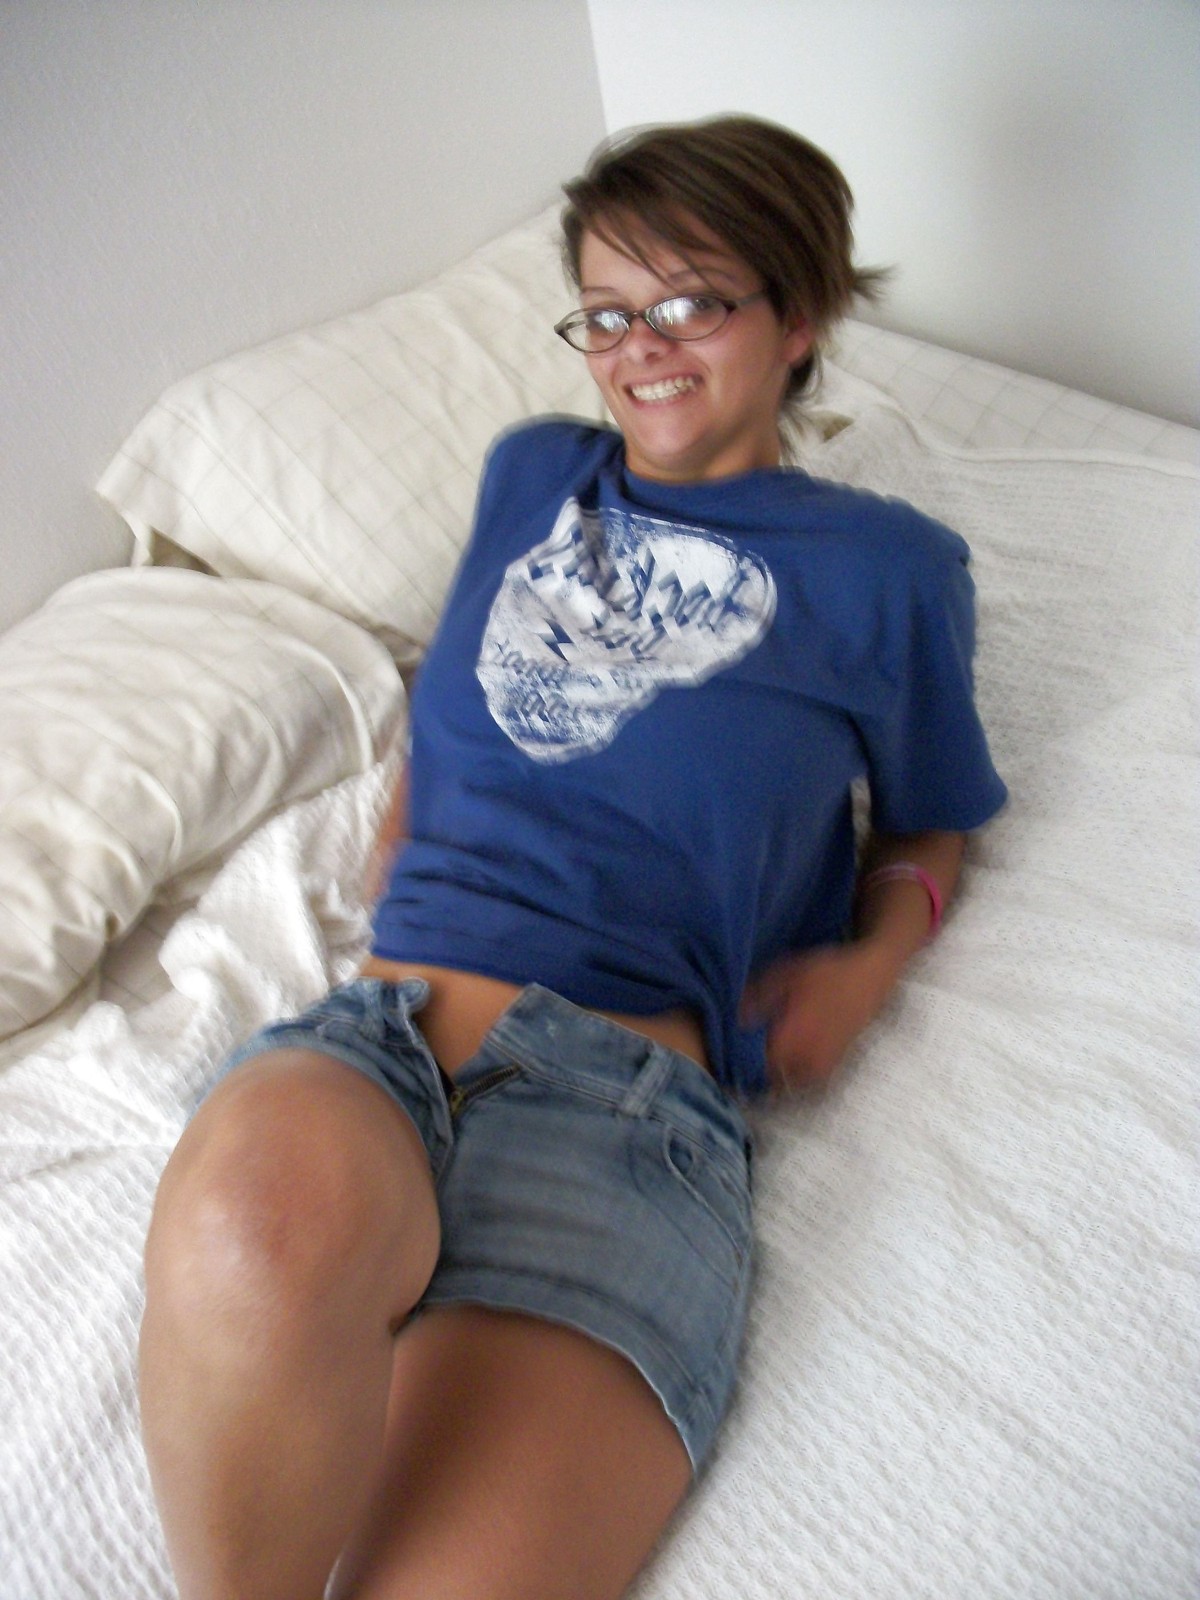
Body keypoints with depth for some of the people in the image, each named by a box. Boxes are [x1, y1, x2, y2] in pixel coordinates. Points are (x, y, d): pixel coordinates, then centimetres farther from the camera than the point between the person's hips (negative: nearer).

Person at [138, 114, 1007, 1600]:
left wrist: (872, 955, 3)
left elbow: (927, 826, 24)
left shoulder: (887, 567, 15)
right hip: (377, 1020, 3)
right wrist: (407, 849, 12)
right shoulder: (532, 472, 25)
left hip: (631, 1082, -2)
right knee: (254, 1221, -35)